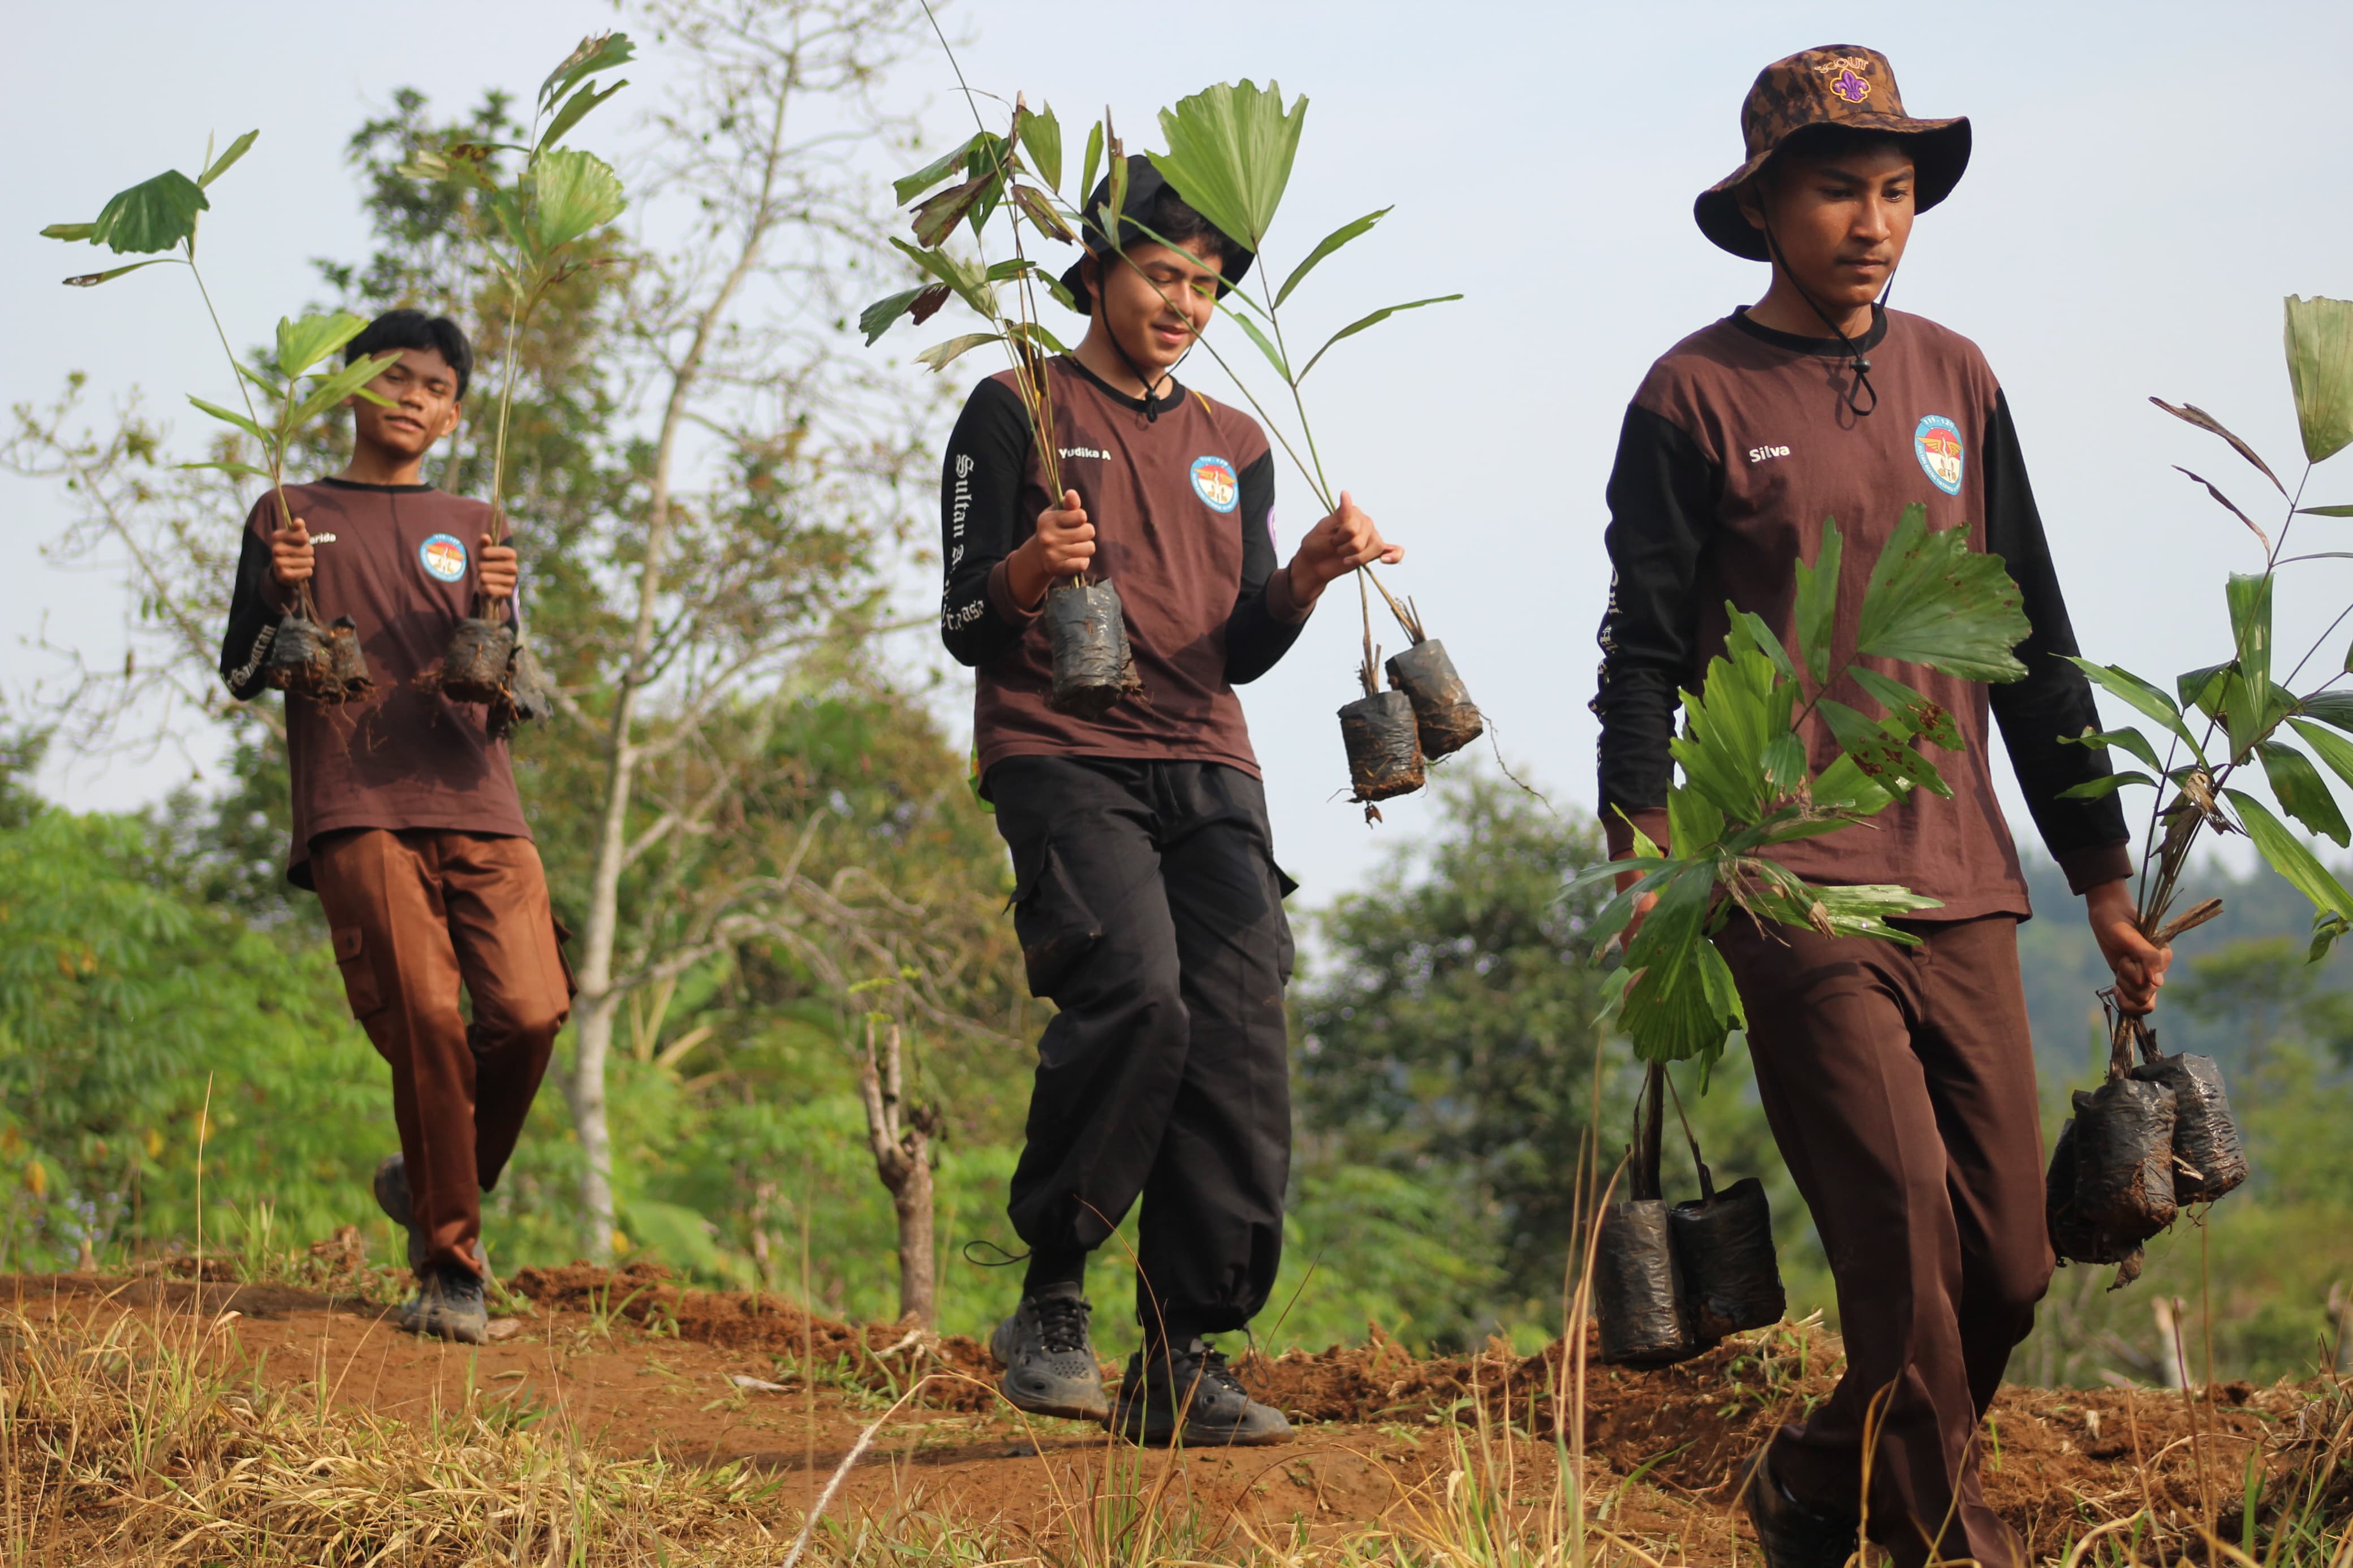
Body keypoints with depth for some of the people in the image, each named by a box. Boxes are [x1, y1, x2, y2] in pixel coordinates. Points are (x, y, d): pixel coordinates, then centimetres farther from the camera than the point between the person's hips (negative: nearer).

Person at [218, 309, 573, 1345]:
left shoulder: (470, 529, 21)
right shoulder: (290, 518, 16)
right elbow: (242, 678, 12)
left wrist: (495, 613, -6)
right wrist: (280, 596, -8)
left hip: (476, 802, 3)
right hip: (356, 810, -2)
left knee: (529, 1015, -13)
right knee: (423, 1021, -16)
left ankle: (432, 1187, 13)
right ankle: (451, 1271, -9)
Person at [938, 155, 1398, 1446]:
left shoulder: (1234, 450, 22)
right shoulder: (1016, 413, 7)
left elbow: (1239, 654, 17)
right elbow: (964, 628, 1)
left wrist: (1306, 577, -3)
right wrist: (1028, 571, -21)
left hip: (1206, 771, 5)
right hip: (1060, 758, -5)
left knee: (1239, 1045, -9)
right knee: (1134, 994, -27)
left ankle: (1183, 1361, -4)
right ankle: (1051, 1300, -12)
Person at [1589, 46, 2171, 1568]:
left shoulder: (1954, 380, 14)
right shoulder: (1698, 397, 1)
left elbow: (2033, 642, 17)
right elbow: (1645, 650, 0)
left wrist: (2103, 873, 17)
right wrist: (1643, 858, -11)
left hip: (1962, 883, 5)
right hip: (1792, 888, -5)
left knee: (2010, 1265, 3)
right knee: (1906, 1239, -13)